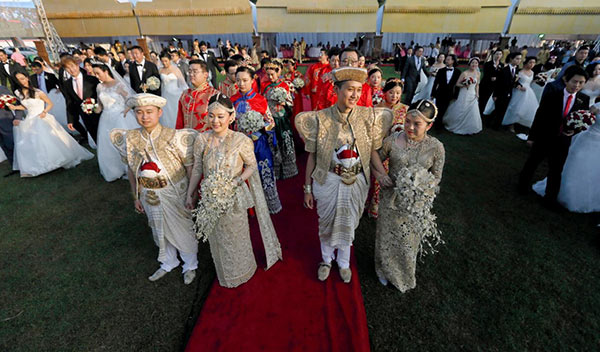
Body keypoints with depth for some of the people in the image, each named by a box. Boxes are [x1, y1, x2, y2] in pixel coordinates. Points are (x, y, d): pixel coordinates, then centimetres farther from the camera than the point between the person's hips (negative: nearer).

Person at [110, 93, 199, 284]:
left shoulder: (174, 137, -17)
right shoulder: (129, 138, -4)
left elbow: (190, 167, -13)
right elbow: (131, 170, 5)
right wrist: (136, 197, 10)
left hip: (175, 193, -4)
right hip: (149, 195, 4)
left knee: (183, 230, 13)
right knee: (160, 231, 22)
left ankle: (190, 265, 39)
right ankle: (168, 263, 48)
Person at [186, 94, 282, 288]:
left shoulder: (241, 140, -17)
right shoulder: (201, 139, -8)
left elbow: (252, 166, -7)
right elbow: (197, 169, 1)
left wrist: (237, 181, -22)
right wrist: (190, 194, 6)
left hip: (235, 197, -3)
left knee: (237, 236, 18)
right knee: (217, 238, 21)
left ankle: (242, 272, 48)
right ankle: (225, 274, 50)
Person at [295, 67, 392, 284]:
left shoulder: (368, 117, -8)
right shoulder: (320, 119, -12)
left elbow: (373, 151, 2)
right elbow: (312, 156, -7)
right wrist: (308, 188, -3)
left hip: (356, 182, 2)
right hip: (327, 182, -1)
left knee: (348, 225, 20)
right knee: (327, 224, 18)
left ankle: (344, 263, 48)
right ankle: (326, 260, 48)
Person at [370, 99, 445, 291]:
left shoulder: (436, 147, -12)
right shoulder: (392, 140, -13)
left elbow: (436, 177, -1)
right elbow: (374, 160, 0)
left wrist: (423, 188, -21)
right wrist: (380, 174, -18)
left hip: (416, 204, 0)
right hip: (391, 199, 0)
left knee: (408, 241, 20)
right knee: (387, 237, 18)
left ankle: (405, 276, 51)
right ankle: (385, 270, 49)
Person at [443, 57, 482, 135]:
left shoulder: (478, 73, 4)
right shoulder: (465, 73, -11)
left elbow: (477, 84, 14)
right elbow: (457, 84, -8)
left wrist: (477, 93, 4)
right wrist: (464, 85, -25)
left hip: (472, 96, 4)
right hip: (463, 95, -4)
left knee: (472, 113, 6)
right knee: (459, 111, 4)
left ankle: (469, 128, 24)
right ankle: (455, 126, 26)